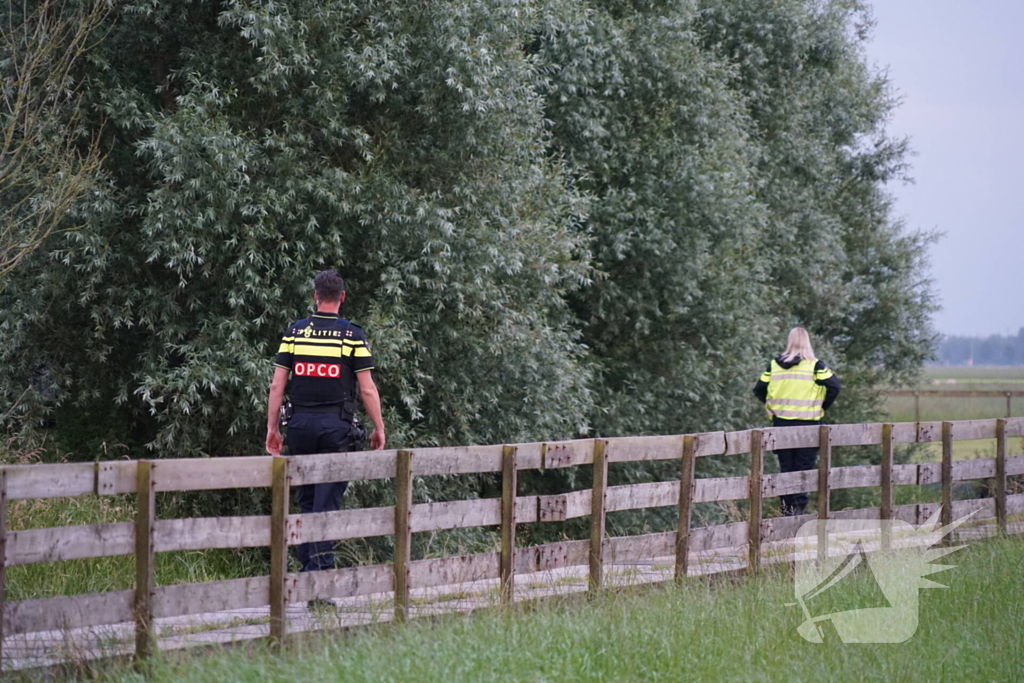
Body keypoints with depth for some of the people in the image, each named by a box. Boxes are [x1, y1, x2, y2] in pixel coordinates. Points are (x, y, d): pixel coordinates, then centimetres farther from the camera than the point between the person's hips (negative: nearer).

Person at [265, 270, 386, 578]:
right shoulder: (352, 335, -2)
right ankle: (321, 562, -11)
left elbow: (277, 385, 2)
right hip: (336, 424, -2)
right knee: (328, 498, -1)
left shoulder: (295, 331, 4)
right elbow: (367, 389, -3)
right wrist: (378, 428, 6)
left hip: (301, 422, 2)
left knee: (306, 497, 14)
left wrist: (272, 428, 8)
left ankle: (306, 562, 15)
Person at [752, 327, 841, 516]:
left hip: (781, 423, 3)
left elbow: (759, 389, 6)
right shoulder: (814, 366, -6)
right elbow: (834, 386, -14)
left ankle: (787, 507, 16)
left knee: (786, 468, 13)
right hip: (807, 423, -3)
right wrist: (822, 407, -1)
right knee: (804, 469, 1)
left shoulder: (774, 365, 3)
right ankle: (799, 506, -8)